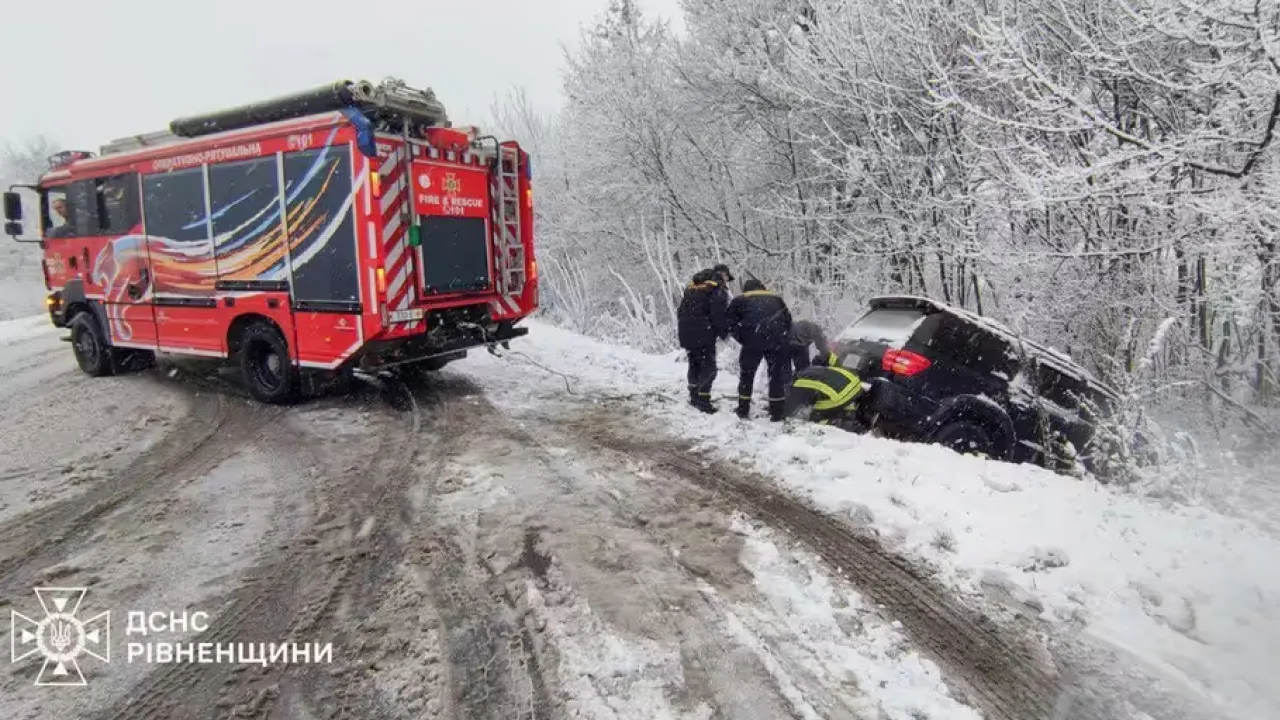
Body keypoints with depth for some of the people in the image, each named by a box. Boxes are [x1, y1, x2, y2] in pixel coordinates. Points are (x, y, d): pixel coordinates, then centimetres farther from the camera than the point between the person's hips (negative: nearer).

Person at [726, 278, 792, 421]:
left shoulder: (740, 300, 19)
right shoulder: (776, 299, 26)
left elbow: (731, 323, 9)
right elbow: (788, 320, 20)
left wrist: (743, 339, 15)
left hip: (753, 340, -1)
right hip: (777, 340, 2)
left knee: (747, 374, 15)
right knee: (777, 375, 12)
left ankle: (743, 410, 21)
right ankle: (776, 413, 13)